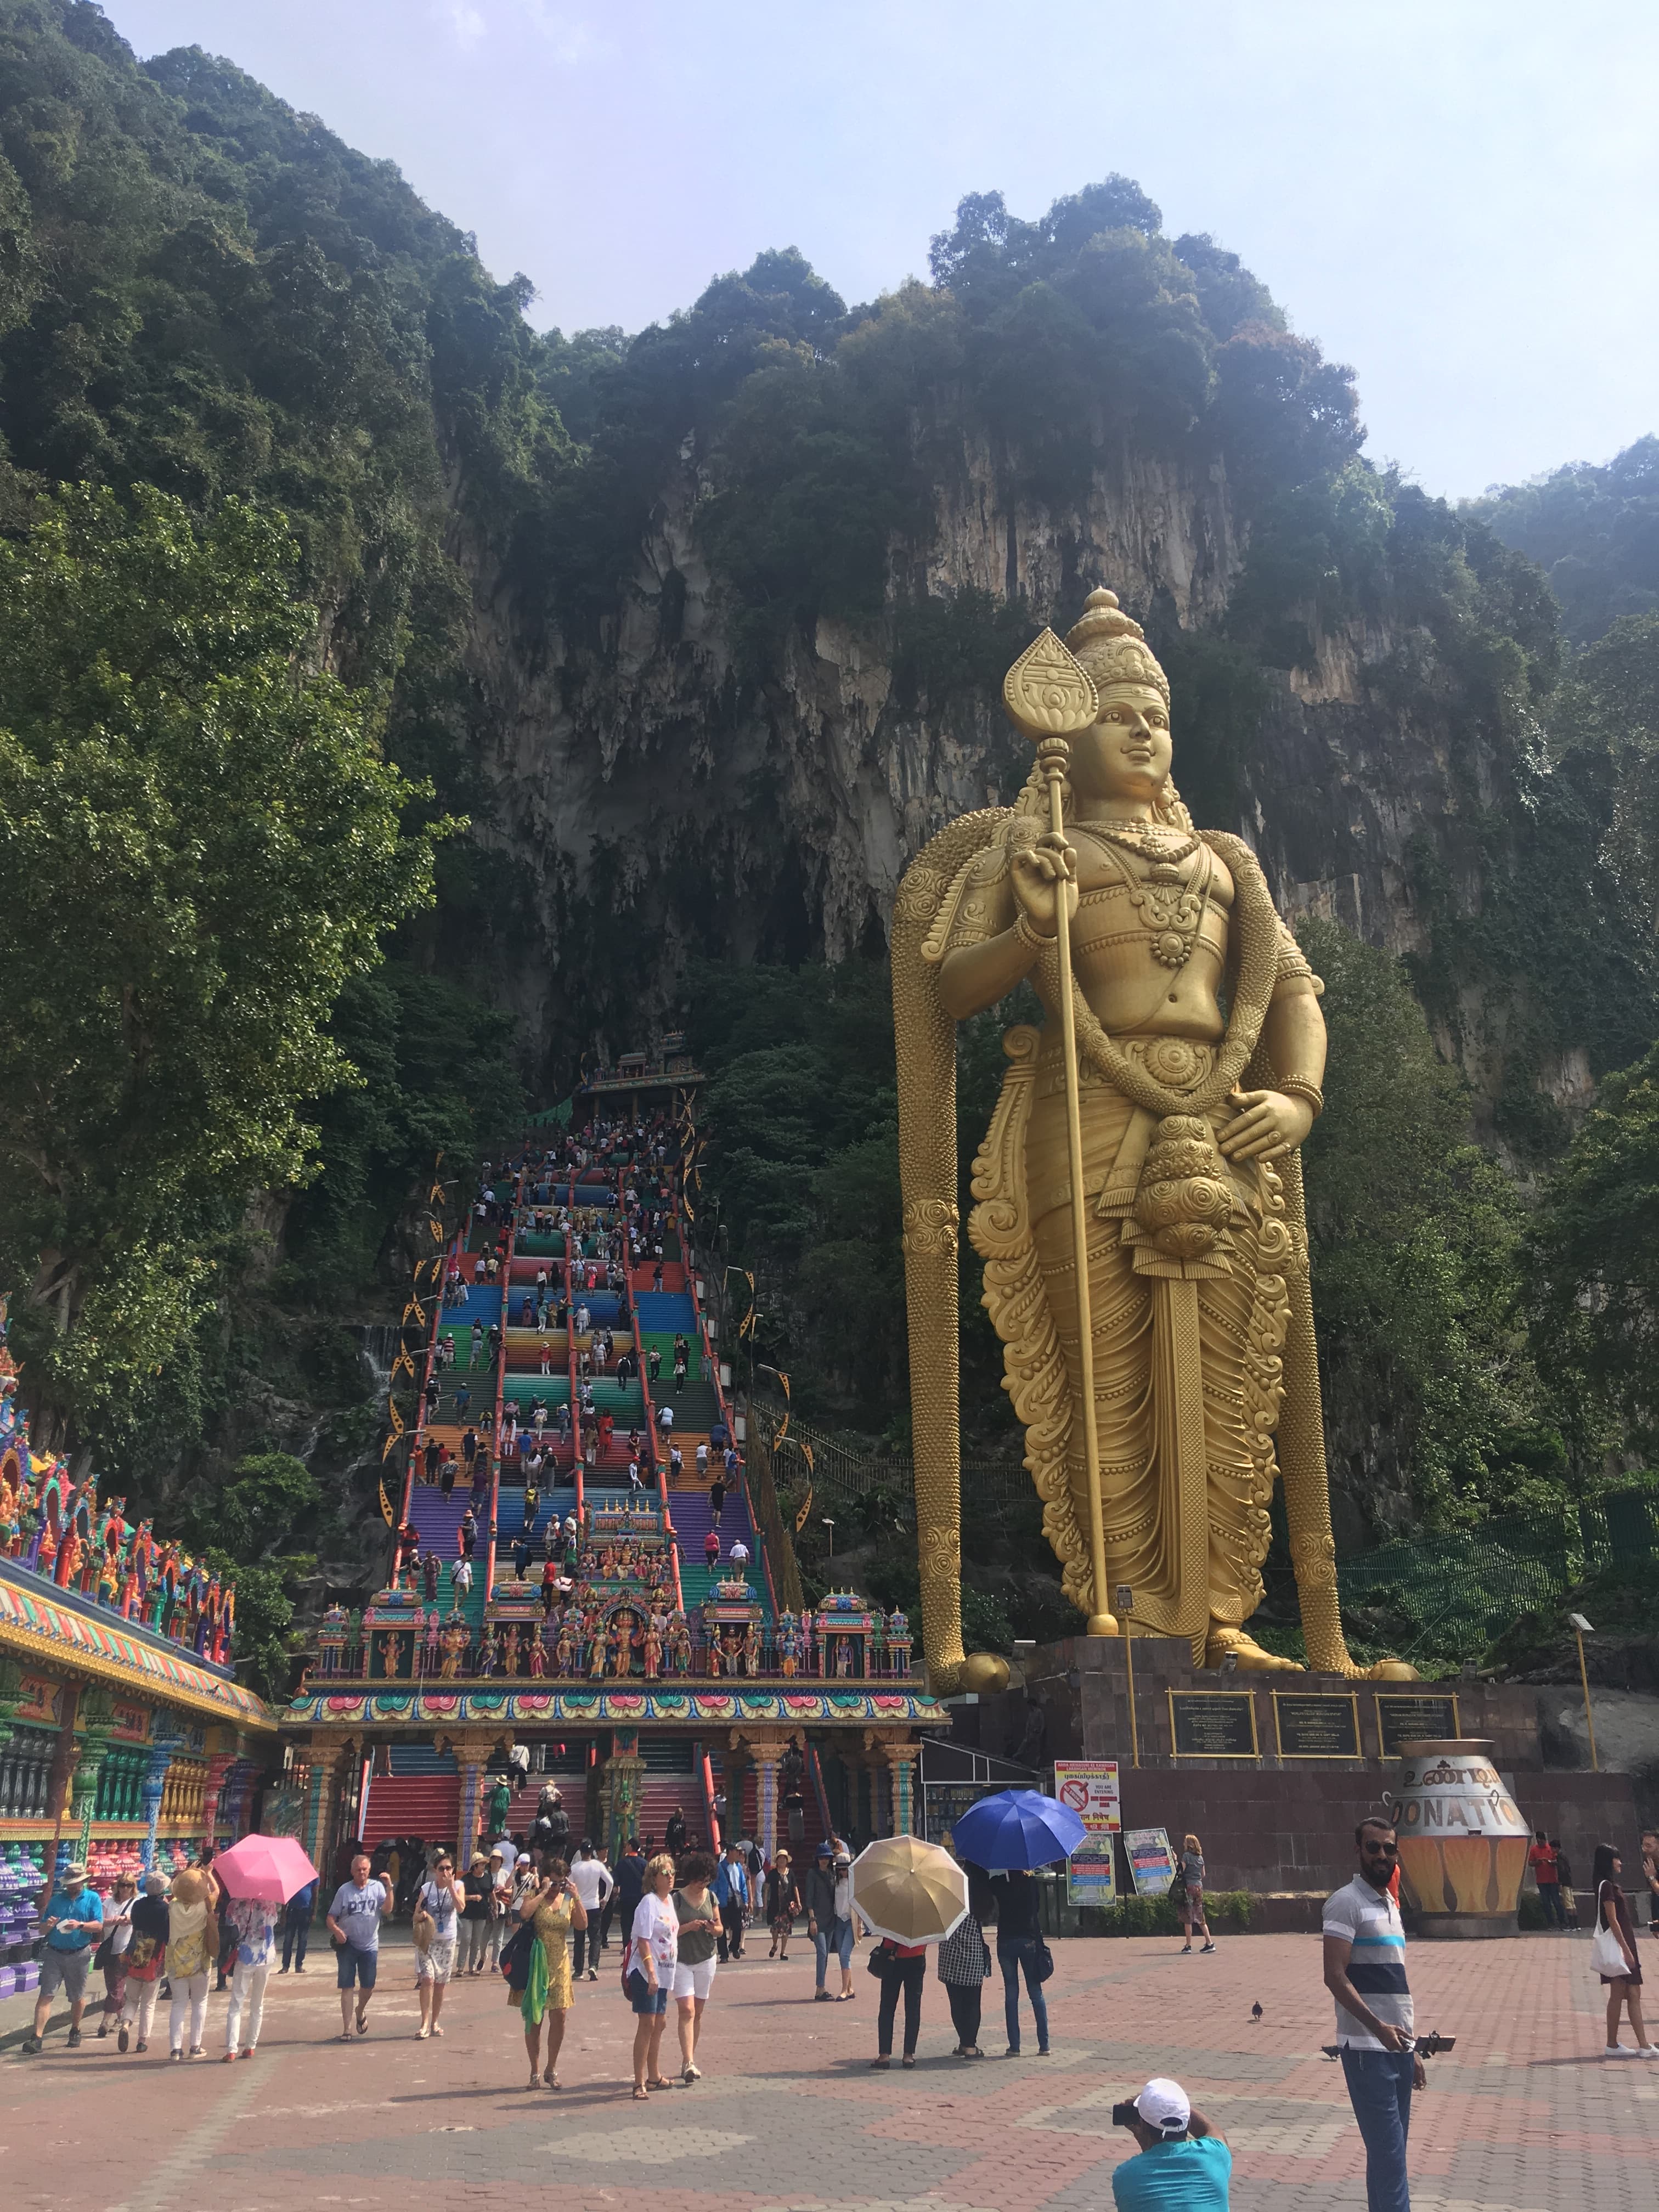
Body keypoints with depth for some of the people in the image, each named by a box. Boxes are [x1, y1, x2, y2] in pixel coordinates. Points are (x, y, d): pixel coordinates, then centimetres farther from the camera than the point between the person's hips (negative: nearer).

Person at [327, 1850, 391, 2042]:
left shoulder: (377, 1887, -2)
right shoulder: (344, 1890, -4)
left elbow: (387, 1909, -14)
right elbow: (331, 1917, -2)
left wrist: (389, 1888, -27)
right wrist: (336, 1930, -22)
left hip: (369, 1945, 1)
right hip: (347, 1945, -1)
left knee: (368, 1985, 11)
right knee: (347, 1988, 0)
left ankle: (361, 2011, 41)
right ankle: (346, 2029, 7)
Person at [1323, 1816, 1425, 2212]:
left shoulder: (1390, 1904, 16)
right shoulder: (1347, 1903, -9)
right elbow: (1335, 1976, -17)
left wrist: (1411, 2048, 18)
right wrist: (1378, 2027, -27)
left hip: (1397, 2047, 8)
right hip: (1368, 2049, -8)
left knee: (1389, 2153, 11)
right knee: (1389, 2154, -9)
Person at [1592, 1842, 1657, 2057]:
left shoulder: (1611, 1885, 17)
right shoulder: (1606, 1886, -13)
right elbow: (1612, 1920, -18)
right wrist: (1626, 1949, -20)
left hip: (1625, 1945, 10)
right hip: (1617, 1945, -10)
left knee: (1633, 1995, 8)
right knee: (1618, 1995, -5)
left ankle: (1644, 2046, 10)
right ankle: (1612, 2045, -1)